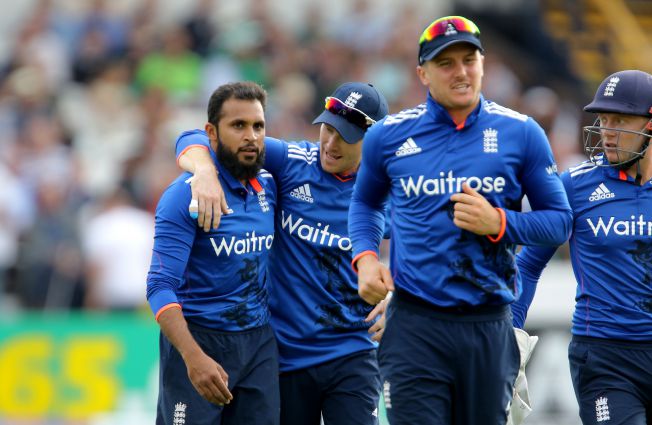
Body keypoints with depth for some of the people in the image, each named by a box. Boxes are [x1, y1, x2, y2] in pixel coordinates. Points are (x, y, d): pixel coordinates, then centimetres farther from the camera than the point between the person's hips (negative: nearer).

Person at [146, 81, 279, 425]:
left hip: (260, 344, 6)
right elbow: (161, 287, -19)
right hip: (199, 341, -6)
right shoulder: (185, 195, -12)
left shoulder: (268, 188, 7)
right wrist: (194, 357, -32)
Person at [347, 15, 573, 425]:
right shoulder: (388, 135, 5)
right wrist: (365, 257, 5)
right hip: (415, 325, -1)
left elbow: (559, 221, 5)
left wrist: (499, 223, -13)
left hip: (489, 329, 1)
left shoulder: (520, 133, 2)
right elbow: (366, 202, 23)